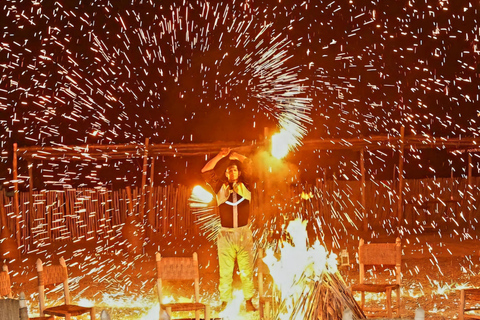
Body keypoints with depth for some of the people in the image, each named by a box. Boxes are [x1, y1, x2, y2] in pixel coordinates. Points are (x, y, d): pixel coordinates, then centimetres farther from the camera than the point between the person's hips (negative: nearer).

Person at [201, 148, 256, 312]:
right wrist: (220, 156, -4)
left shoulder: (246, 187, 9)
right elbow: (205, 172, 1)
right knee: (225, 272, -1)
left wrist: (237, 156, 7)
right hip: (225, 235, 0)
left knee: (247, 271, 0)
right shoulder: (220, 188, 8)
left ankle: (249, 302, 7)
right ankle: (225, 303, 4)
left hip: (244, 234, 0)